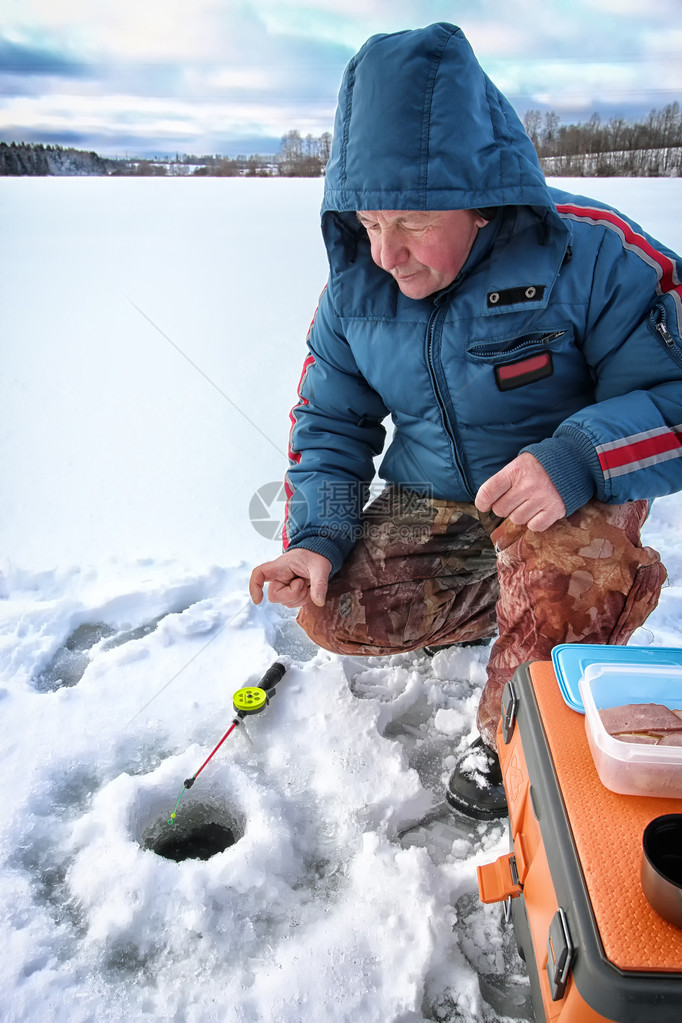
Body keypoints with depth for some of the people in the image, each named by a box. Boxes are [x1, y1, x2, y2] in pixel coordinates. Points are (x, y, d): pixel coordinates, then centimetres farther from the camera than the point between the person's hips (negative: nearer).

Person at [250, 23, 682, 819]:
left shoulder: (586, 255, -19)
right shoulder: (353, 287, -4)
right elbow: (329, 423, 4)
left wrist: (577, 459, -38)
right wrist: (316, 535, -12)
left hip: (569, 498, -4)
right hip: (429, 503, 5)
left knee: (561, 582, -37)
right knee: (334, 614, -12)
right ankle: (501, 601, 12)